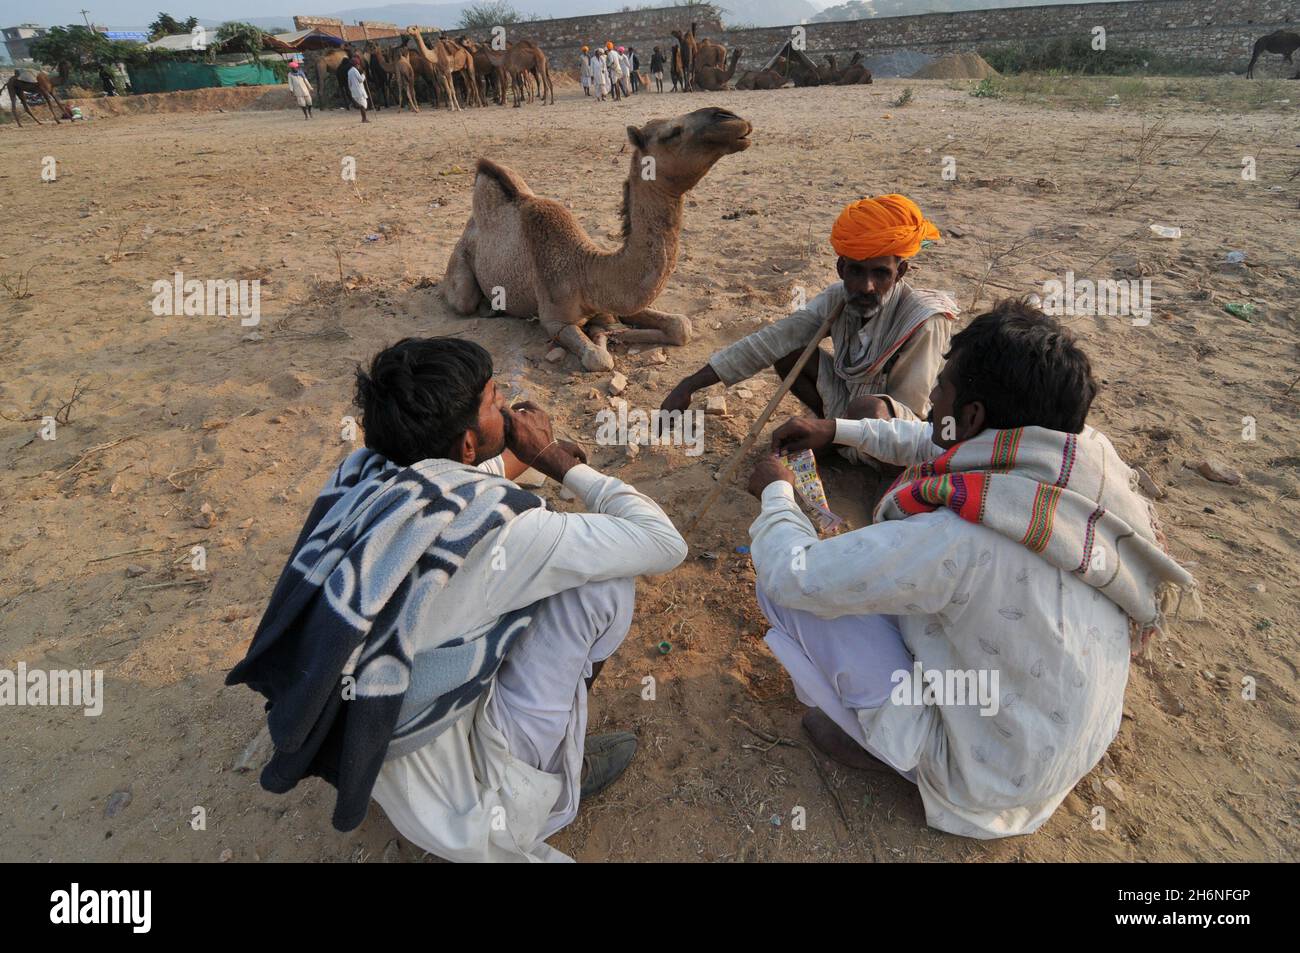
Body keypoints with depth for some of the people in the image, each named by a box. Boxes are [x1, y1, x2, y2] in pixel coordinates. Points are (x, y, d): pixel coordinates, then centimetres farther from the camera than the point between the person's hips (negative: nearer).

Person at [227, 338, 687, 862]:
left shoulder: (362, 477, -9)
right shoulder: (495, 532, -29)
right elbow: (665, 541, -17)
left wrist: (525, 456, 5)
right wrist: (559, 462, -9)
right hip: (463, 814, -7)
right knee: (603, 574, -10)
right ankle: (559, 767, 10)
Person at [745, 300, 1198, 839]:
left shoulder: (954, 537, -37)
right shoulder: (1085, 468, -14)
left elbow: (791, 573, -27)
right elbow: (939, 445, 5)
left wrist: (776, 493, -8)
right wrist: (839, 430, 9)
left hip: (979, 775, -7)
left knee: (788, 583, -15)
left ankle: (883, 738, 6)